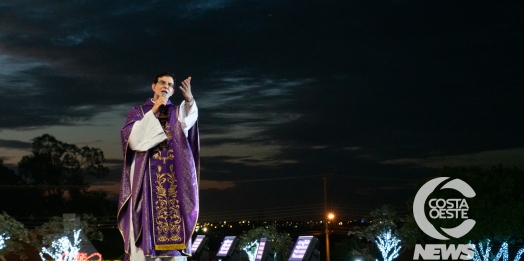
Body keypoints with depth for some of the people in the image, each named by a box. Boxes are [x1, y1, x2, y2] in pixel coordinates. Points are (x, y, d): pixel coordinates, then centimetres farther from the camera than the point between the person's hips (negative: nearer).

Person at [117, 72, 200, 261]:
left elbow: (189, 120, -11)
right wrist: (153, 112, -11)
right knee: (146, 219, -9)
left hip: (173, 176, 2)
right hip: (147, 176, -2)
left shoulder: (178, 113, 15)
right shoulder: (138, 112, 11)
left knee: (174, 216, -4)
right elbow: (132, 138, -8)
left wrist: (189, 100, -32)